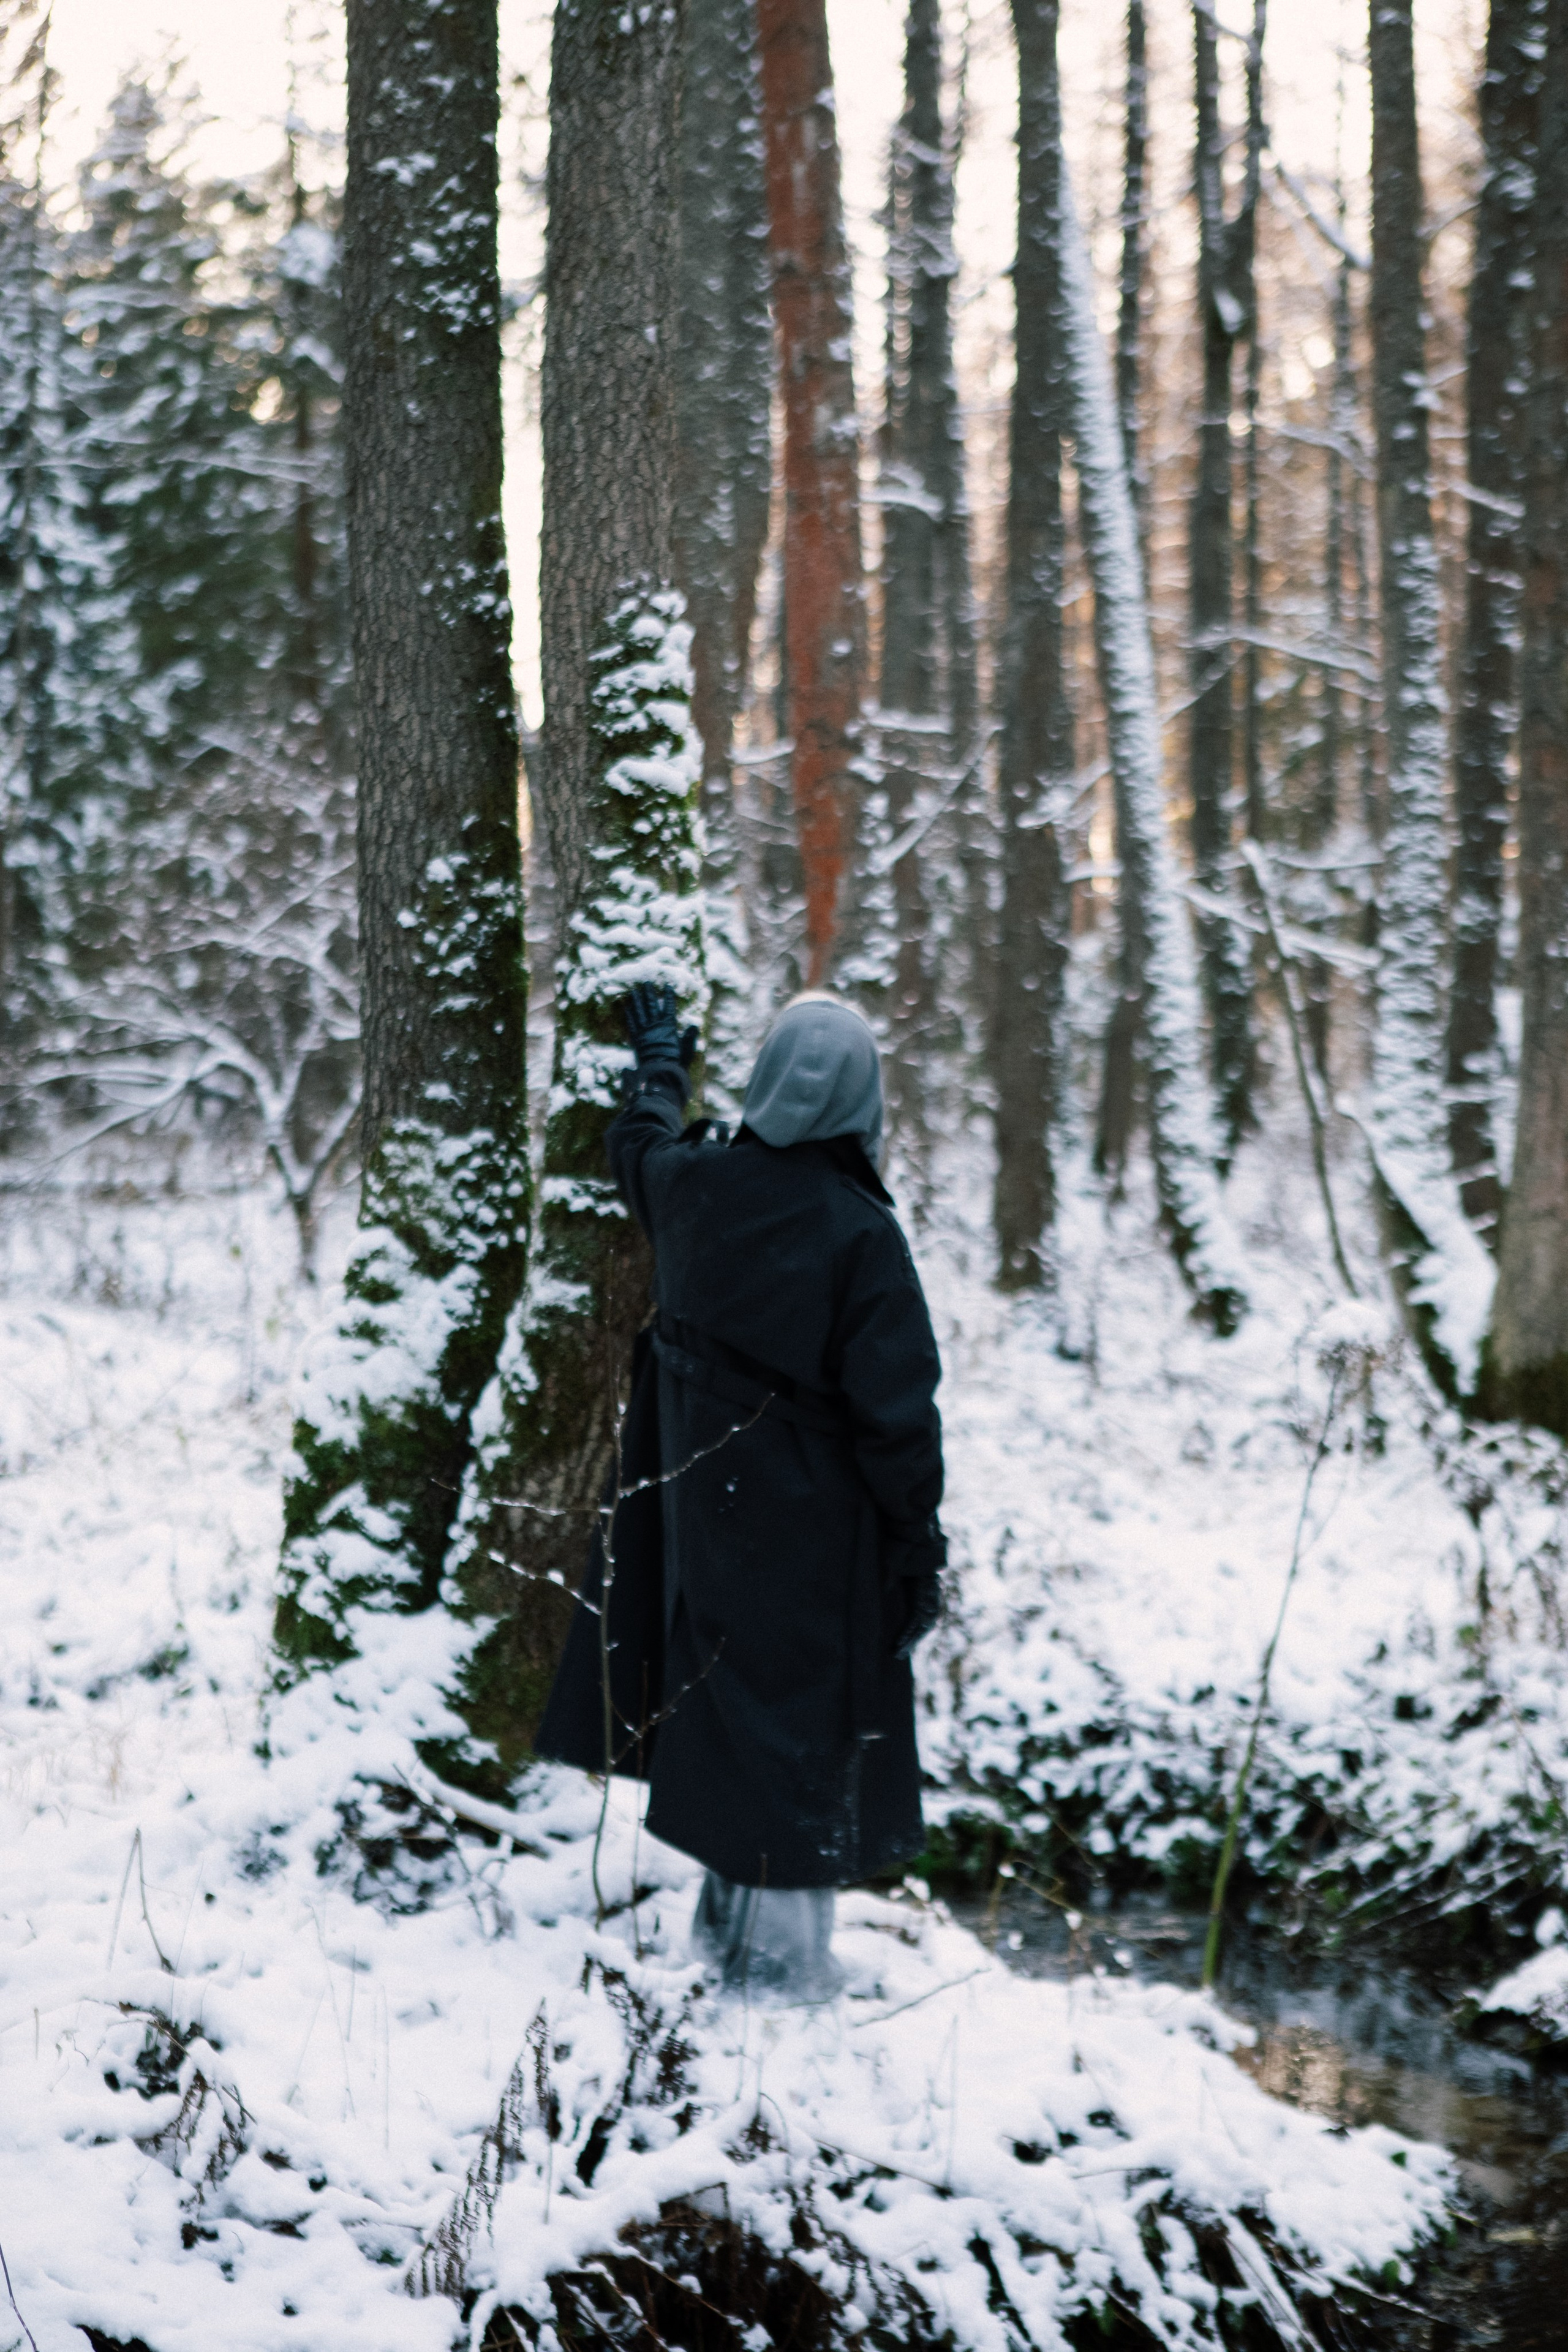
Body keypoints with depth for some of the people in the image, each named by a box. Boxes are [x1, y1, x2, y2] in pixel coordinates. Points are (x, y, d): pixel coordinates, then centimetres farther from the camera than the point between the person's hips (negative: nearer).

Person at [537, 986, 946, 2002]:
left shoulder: (697, 1184, -5)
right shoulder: (859, 1233, -20)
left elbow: (640, 1146, 22)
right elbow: (897, 1410, -19)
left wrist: (660, 1062, 42)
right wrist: (921, 1544, -9)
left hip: (707, 1498, 5)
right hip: (817, 1527, -5)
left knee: (725, 1697, 17)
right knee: (806, 1722, 3)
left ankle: (729, 1920, 29)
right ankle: (787, 1953, 7)